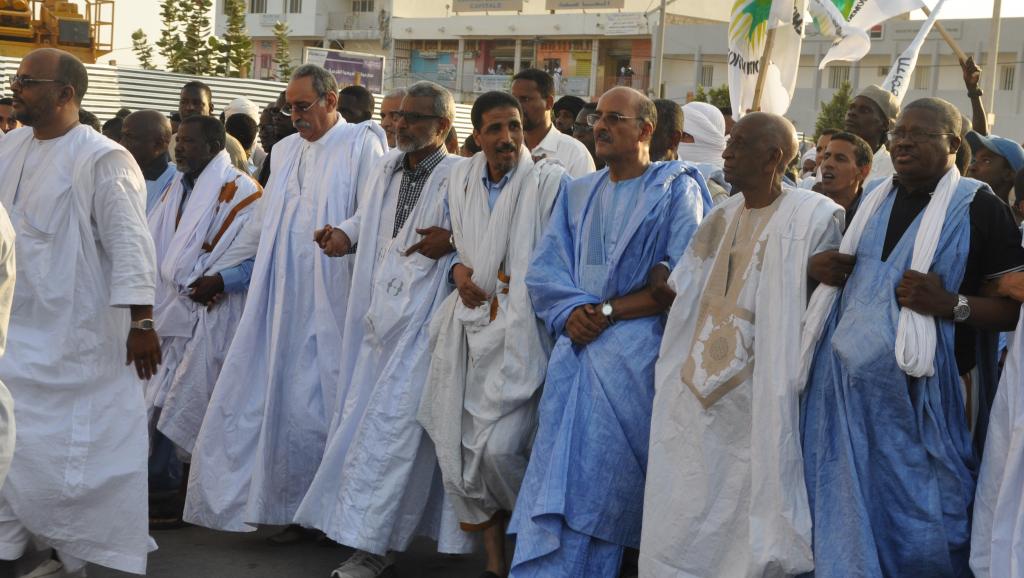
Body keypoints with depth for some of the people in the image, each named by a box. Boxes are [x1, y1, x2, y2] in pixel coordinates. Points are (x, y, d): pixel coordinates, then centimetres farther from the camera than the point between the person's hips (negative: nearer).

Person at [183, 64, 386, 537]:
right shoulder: (286, 150, 16)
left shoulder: (361, 144, -3)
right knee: (277, 399, 5)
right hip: (278, 300, 6)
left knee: (311, 404, -3)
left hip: (328, 303, -6)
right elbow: (262, 223, 24)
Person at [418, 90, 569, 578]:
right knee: (457, 442, 4)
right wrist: (458, 270, 3)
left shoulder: (550, 181, -5)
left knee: (500, 447, -15)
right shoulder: (460, 181, 11)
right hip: (468, 330, 6)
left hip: (521, 332, -5)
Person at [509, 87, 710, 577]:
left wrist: (607, 311, -12)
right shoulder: (577, 194, 17)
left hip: (634, 356, -4)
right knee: (557, 488, 0)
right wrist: (570, 312, -11)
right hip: (575, 354, 5)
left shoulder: (676, 190, 1)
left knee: (599, 495, -7)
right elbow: (543, 270, 9)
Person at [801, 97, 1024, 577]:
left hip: (916, 395, -5)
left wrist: (951, 305, -22)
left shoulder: (978, 207, -5)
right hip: (844, 387, 5)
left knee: (920, 524, 2)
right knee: (848, 519, 11)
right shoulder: (874, 199, 13)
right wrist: (819, 267, 6)